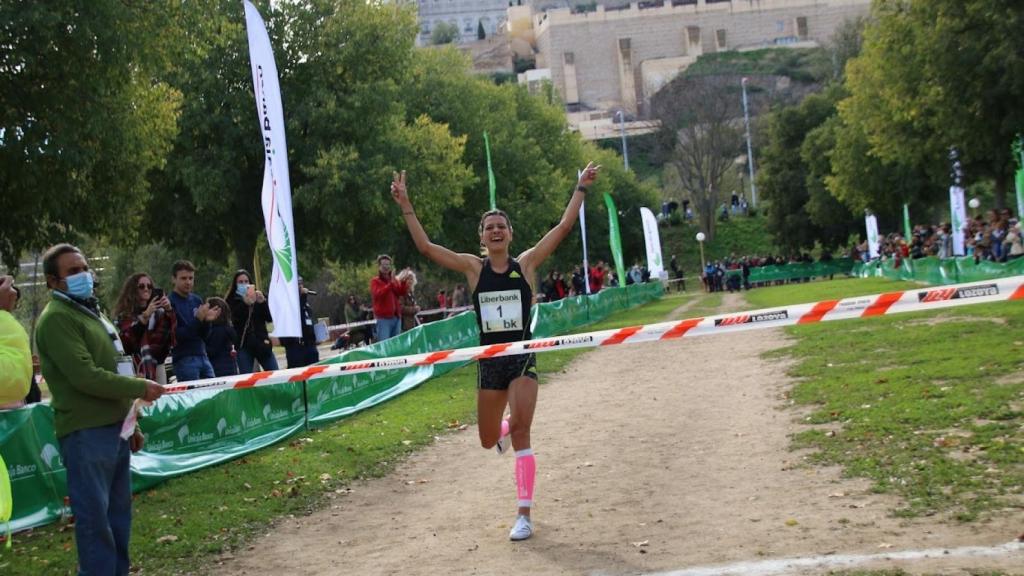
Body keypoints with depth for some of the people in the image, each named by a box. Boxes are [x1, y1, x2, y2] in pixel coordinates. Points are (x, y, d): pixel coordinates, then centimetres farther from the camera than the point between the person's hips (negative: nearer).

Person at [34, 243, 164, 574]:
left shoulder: (89, 311, 19)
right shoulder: (57, 318, -12)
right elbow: (85, 376, -21)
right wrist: (140, 388, -14)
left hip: (113, 428, 10)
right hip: (86, 433, -10)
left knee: (118, 512, 14)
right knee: (95, 516, -6)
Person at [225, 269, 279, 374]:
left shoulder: (258, 296, 10)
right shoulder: (232, 300, 4)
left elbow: (270, 318, 3)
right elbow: (235, 318, -13)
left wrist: (263, 302, -12)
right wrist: (245, 303, -28)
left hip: (262, 343, 2)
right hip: (244, 345, -2)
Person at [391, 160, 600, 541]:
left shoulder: (527, 263, -1)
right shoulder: (473, 267, 0)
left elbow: (563, 228, -5)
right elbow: (425, 247, -7)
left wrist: (581, 189, -9)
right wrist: (406, 207, -13)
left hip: (522, 357, -2)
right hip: (489, 361, 2)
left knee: (520, 431, -15)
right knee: (489, 441, 13)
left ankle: (524, 516, -10)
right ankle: (505, 432, 54)